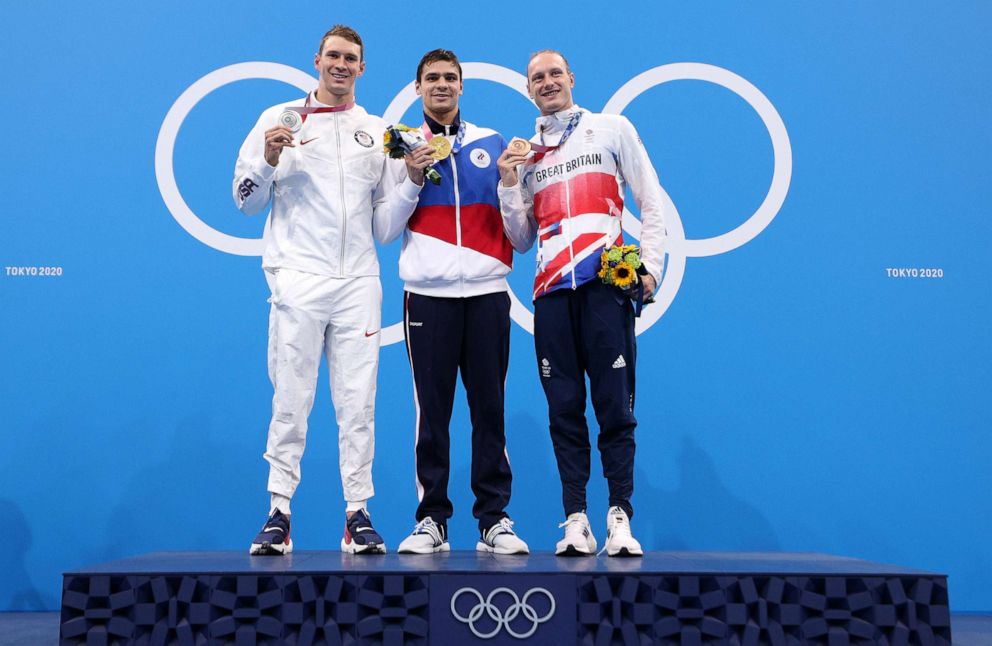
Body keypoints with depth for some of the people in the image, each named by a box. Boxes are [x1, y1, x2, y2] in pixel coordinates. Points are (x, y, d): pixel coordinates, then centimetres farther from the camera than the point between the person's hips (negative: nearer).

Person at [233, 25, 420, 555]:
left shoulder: (379, 132, 16)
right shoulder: (280, 119, 10)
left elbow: (386, 224, 13)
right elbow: (246, 200, 8)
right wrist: (269, 160, -8)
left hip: (359, 283, 2)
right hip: (298, 277, -2)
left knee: (359, 402, 1)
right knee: (291, 399, -2)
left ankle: (358, 516, 8)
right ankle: (278, 514, 6)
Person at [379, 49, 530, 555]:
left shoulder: (493, 144, 14)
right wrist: (411, 179, -5)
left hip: (487, 293, 1)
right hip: (428, 294, 0)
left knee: (490, 408, 1)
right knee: (432, 412, 1)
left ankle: (494, 519, 8)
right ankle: (431, 520, 9)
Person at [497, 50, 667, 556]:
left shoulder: (612, 129, 12)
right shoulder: (524, 152, 20)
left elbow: (650, 203, 8)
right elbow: (521, 237, 17)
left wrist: (650, 266, -3)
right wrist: (509, 186, 3)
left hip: (606, 283, -3)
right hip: (552, 290, 3)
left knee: (614, 405, -5)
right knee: (564, 409, 1)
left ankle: (620, 518, 0)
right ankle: (575, 520, 6)